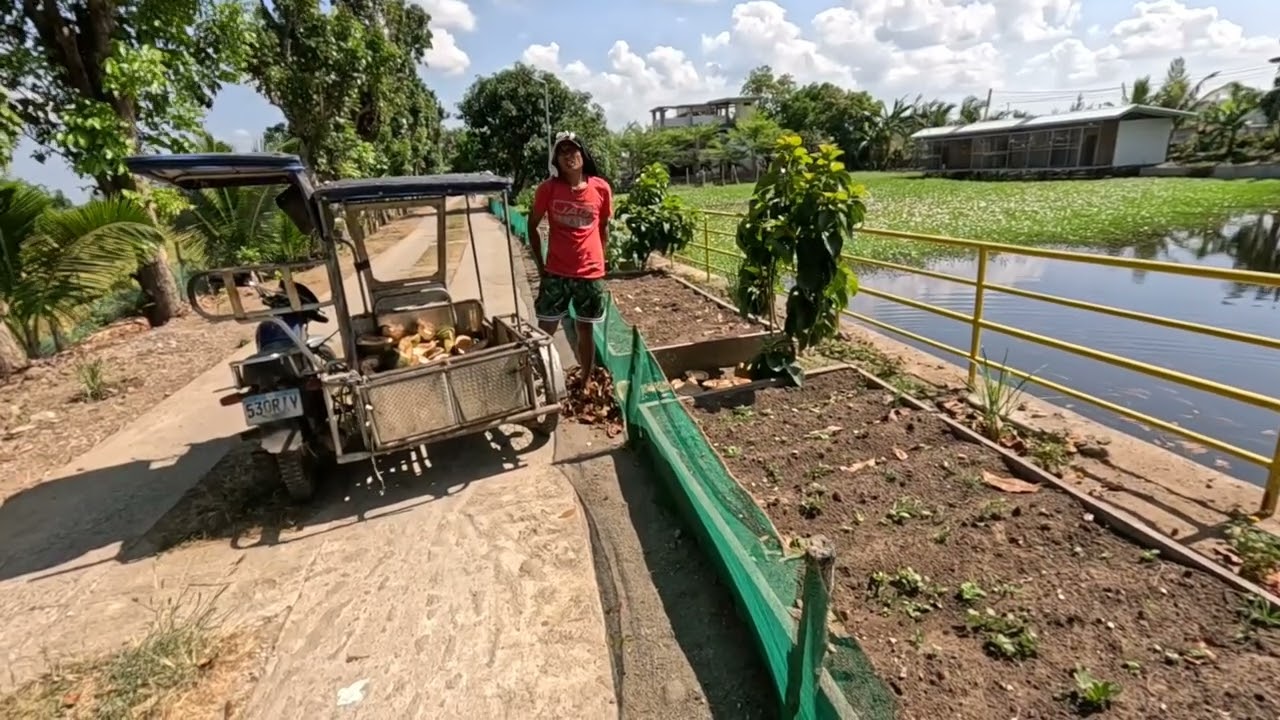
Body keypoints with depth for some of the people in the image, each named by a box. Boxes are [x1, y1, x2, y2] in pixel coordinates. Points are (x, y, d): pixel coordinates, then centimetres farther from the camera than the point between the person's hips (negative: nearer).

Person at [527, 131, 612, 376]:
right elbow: (532, 226, 4)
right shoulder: (548, 188, -7)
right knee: (545, 331, 5)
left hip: (591, 273, 1)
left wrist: (599, 261, 10)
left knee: (585, 331, 12)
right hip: (556, 273, 0)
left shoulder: (601, 188, -4)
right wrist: (540, 265, 1)